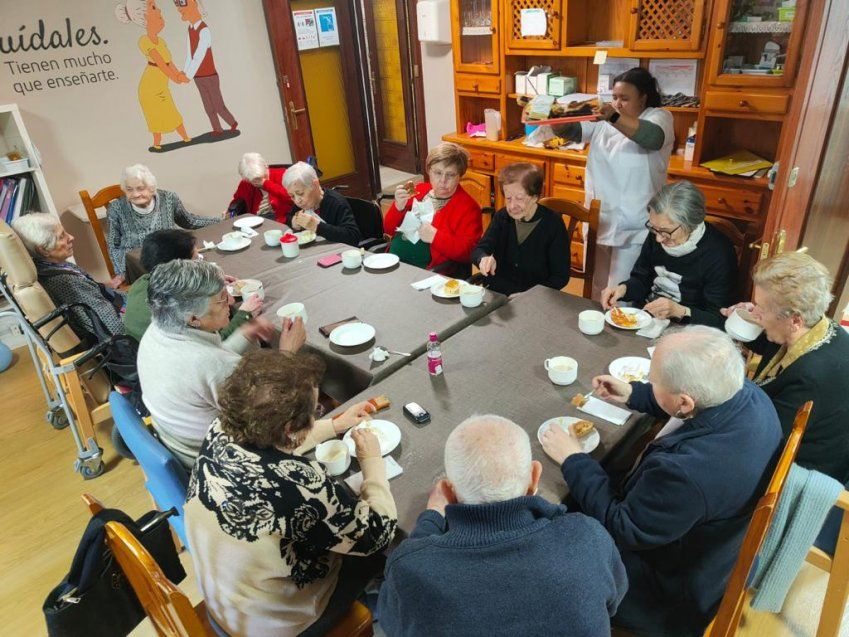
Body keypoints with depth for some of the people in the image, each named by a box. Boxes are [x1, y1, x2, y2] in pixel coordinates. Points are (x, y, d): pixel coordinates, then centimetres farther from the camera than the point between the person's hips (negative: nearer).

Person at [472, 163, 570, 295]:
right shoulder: (501, 217, 5)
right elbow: (479, 250, -1)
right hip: (497, 293, 3)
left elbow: (561, 277, -8)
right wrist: (484, 258, -25)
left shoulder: (553, 224, -8)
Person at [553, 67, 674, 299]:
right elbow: (571, 130, 1)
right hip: (598, 219, 5)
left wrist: (614, 118, -39)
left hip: (633, 226, -5)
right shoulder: (603, 118, 8)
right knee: (596, 288, 16)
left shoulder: (659, 117, -5)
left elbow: (652, 137, -27)